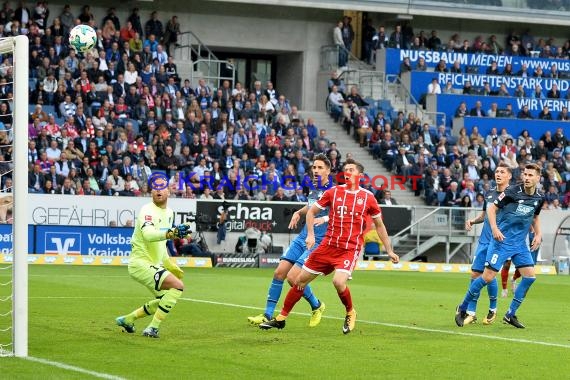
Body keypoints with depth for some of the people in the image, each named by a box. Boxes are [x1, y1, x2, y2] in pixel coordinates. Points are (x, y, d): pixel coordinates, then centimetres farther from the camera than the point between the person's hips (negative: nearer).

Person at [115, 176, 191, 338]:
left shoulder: (169, 212, 10)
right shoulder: (148, 211, -18)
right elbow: (148, 234, -39)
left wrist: (169, 264, 19)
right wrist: (172, 233, -53)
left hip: (155, 264, 10)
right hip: (141, 263, -10)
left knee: (164, 301, 23)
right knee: (178, 285, -24)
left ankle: (127, 320, 35)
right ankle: (153, 327, -17)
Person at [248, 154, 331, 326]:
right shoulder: (313, 190, 13)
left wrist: (326, 218, -32)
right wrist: (299, 212, 15)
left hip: (318, 242, -7)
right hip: (302, 238, 7)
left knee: (293, 277, -16)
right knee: (279, 272, -4)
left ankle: (316, 306, 9)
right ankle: (267, 315, 2)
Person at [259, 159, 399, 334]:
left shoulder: (367, 197, 0)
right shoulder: (333, 192, 2)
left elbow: (379, 225, 11)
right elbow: (311, 211, 11)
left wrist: (389, 251, 12)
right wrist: (310, 234, -3)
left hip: (350, 249, -3)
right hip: (328, 245, 3)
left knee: (339, 281, -27)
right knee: (301, 279, 4)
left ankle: (350, 313, 3)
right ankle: (281, 318, 19)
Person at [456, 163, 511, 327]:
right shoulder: (489, 194, 13)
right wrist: (472, 221, 7)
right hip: (484, 239, 5)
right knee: (475, 273, 3)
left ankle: (493, 309, 9)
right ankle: (468, 310, 12)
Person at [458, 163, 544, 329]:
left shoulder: (539, 198, 5)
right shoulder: (512, 192, -14)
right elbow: (491, 208, -9)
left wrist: (538, 234, 9)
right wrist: (494, 228, -22)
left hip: (520, 243, 6)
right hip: (502, 240, -6)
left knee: (530, 276, -4)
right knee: (488, 276, -10)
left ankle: (510, 315, 8)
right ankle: (465, 308, 7)